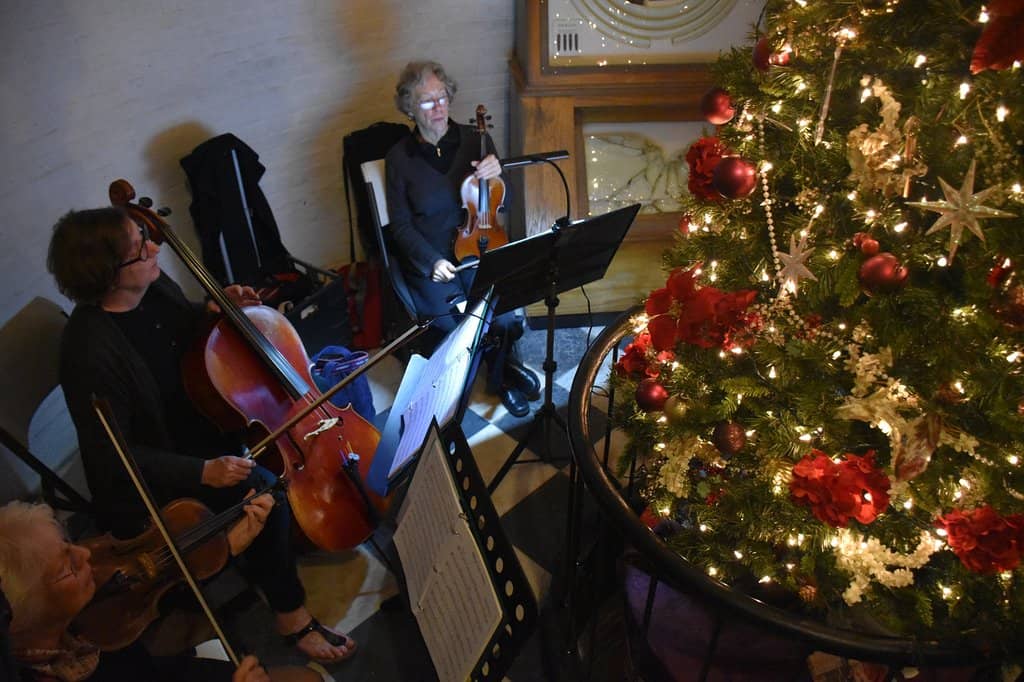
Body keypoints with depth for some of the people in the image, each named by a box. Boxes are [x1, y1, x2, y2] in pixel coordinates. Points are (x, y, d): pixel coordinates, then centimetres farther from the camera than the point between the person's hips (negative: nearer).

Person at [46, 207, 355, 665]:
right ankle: (290, 614, -3)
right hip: (160, 468, -8)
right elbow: (112, 457, -27)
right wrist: (201, 472, -34)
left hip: (201, 413, 9)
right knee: (260, 492, -24)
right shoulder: (90, 351, -32)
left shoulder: (152, 285, -10)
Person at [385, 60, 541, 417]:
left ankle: (500, 372, 13)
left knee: (507, 320, -21)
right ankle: (504, 368, 12)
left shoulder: (475, 139, 2)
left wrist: (495, 174, -16)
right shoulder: (399, 158, -2)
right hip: (429, 262, -1)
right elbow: (400, 225, -1)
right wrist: (432, 261, -17)